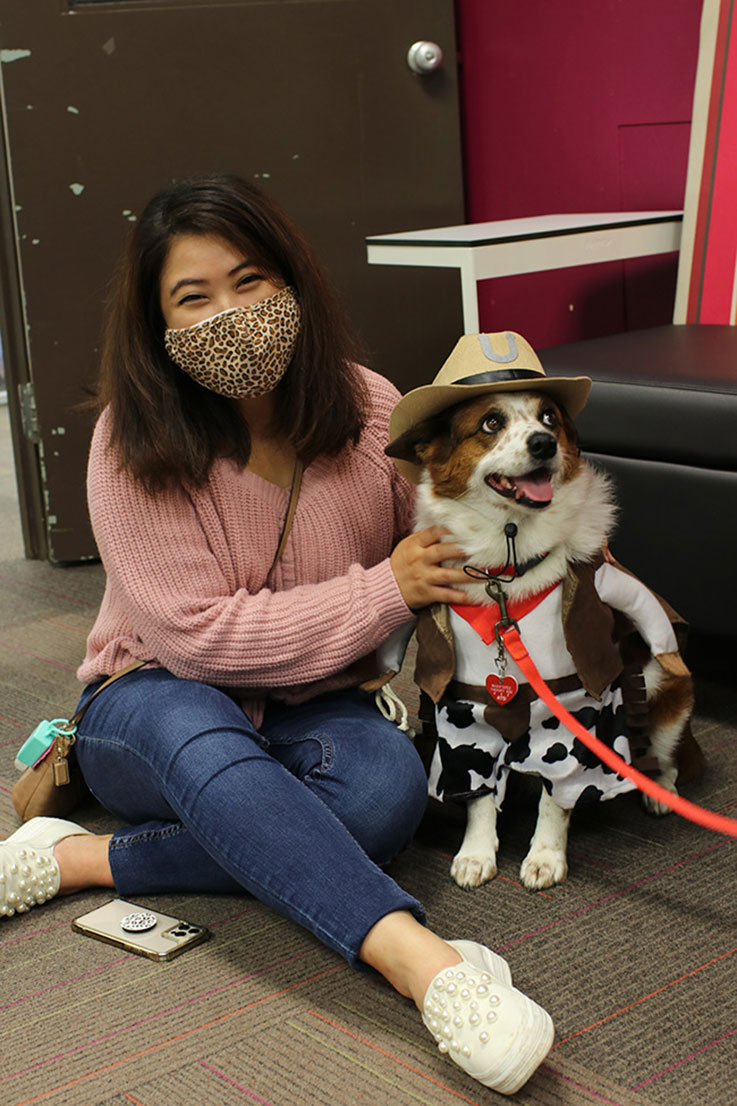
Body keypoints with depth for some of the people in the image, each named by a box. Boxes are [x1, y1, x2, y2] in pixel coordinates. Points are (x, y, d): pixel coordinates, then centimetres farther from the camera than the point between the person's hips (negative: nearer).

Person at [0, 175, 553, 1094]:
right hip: (155, 705, -3)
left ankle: (84, 860, -26)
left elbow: (439, 551, 10)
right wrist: (385, 592, -21)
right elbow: (200, 637, -20)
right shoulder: (134, 447, -16)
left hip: (312, 710, 3)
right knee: (196, 733, -39)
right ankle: (422, 960, -51)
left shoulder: (368, 409, -6)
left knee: (389, 783, -31)